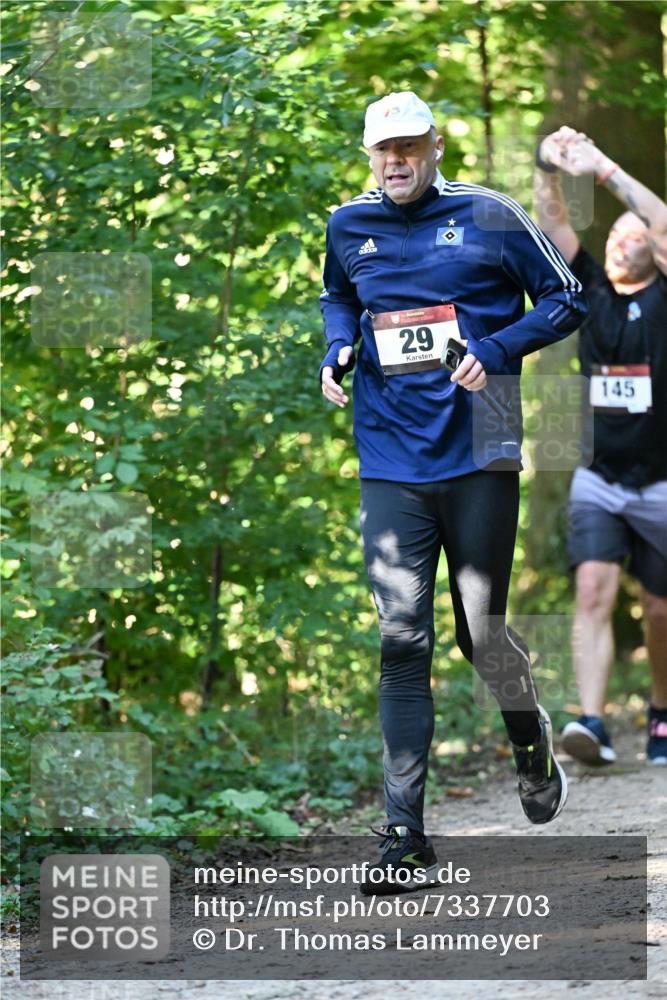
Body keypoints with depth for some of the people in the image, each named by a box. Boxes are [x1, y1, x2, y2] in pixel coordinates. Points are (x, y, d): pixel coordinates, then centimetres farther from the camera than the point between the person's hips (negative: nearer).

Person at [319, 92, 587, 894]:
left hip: (479, 458, -2)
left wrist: (497, 351, -12)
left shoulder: (488, 217, -1)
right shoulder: (349, 228, 10)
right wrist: (338, 349, 8)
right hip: (390, 465, 2)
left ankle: (532, 743, 36)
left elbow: (566, 300, 3)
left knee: (481, 633, 2)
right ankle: (404, 836, -7)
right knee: (401, 642, -6)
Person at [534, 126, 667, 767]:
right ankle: (592, 723, -24)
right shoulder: (592, 292, 6)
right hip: (599, 481, 2)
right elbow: (553, 225, -1)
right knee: (593, 589, -15)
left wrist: (603, 170, -25)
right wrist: (549, 168, -19)